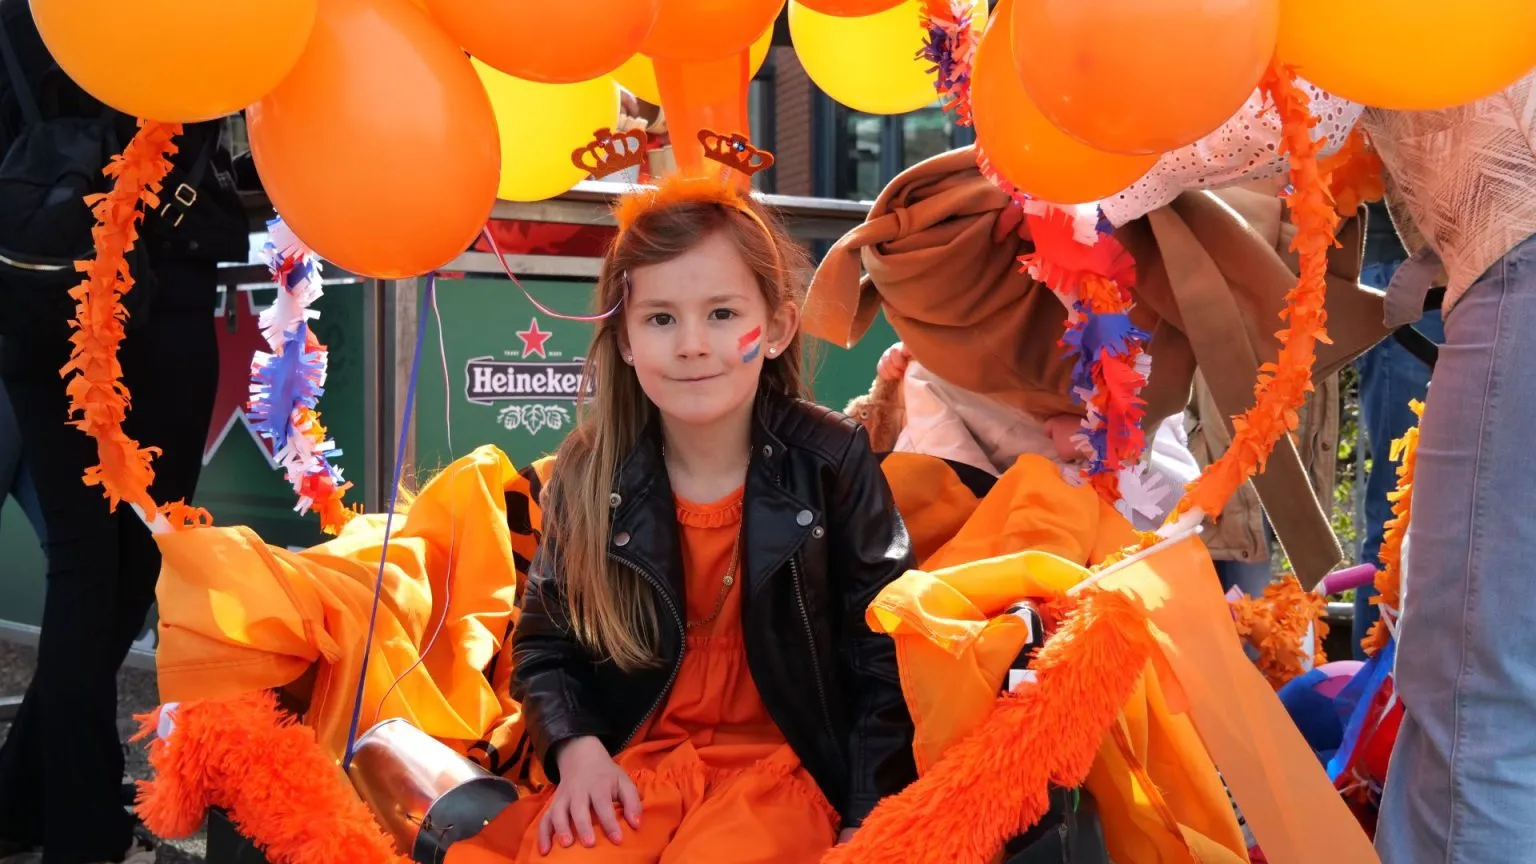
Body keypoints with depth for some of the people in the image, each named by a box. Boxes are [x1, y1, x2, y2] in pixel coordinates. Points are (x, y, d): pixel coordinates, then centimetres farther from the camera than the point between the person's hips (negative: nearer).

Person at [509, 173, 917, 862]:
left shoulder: (832, 462, -7)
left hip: (784, 759, -1)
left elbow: (882, 652, -4)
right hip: (634, 756, 2)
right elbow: (545, 641, 10)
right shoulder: (590, 474, -2)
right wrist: (576, 747, -9)